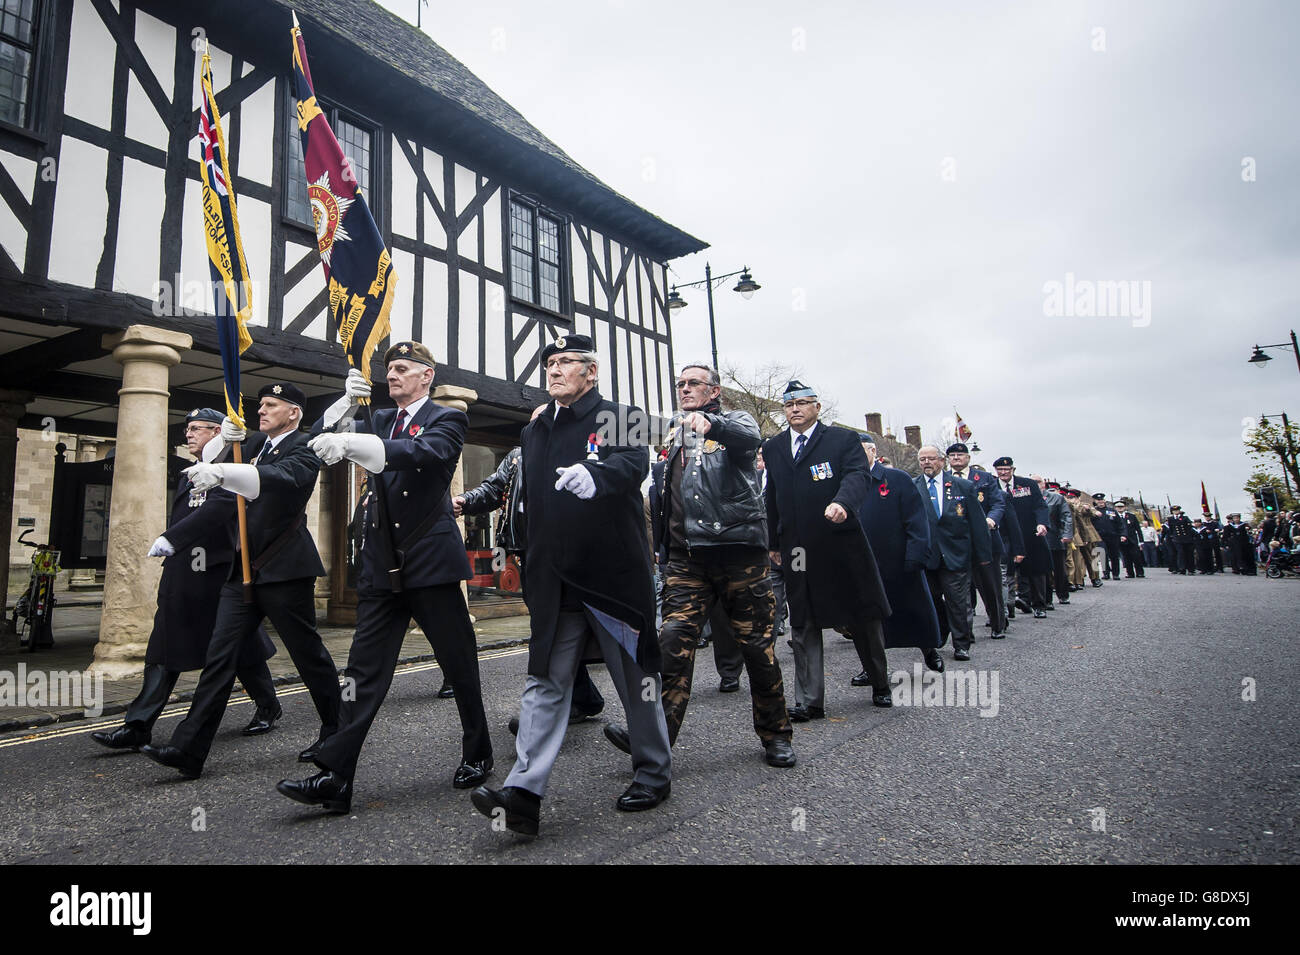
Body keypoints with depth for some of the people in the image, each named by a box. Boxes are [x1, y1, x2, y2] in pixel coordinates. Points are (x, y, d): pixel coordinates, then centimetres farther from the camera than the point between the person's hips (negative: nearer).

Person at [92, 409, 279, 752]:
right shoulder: (188, 476, 20)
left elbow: (220, 506, -24)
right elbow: (178, 518, 24)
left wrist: (171, 539, -27)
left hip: (221, 574, -7)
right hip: (183, 578, 7)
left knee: (240, 648, 6)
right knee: (164, 649, 4)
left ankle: (268, 707, 25)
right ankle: (138, 726, 7)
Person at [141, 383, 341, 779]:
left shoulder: (303, 448, -9)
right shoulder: (255, 443, 16)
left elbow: (284, 477, -30)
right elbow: (209, 463, 18)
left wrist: (221, 471, -44)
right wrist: (224, 440, -3)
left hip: (284, 569, -7)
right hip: (245, 569, 7)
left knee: (309, 654, 4)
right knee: (220, 654, 2)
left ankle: (336, 733, 21)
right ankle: (188, 750, 5)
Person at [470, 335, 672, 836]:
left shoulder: (617, 417, -3)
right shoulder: (535, 432, 15)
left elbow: (634, 462, -24)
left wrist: (594, 474, -46)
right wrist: (531, 577, 16)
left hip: (614, 574, -5)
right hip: (555, 582, 5)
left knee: (635, 678, 8)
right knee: (545, 683, 2)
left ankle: (654, 774, 26)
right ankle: (524, 793, 4)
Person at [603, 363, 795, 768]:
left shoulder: (734, 421, 6)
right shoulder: (672, 435, 21)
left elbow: (750, 437, -18)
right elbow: (664, 491, 24)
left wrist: (710, 423, -36)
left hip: (737, 547, -3)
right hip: (686, 556, 4)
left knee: (757, 644, 3)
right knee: (674, 641, -7)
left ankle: (775, 735, 18)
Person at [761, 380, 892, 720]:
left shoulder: (843, 439, 0)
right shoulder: (772, 449, 12)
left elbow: (857, 476, -16)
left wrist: (842, 502, -37)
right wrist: (774, 543, 16)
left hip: (842, 545, -3)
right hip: (797, 552, 3)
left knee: (865, 617, 11)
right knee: (803, 625, 5)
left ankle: (880, 685, 33)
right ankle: (809, 701, 12)